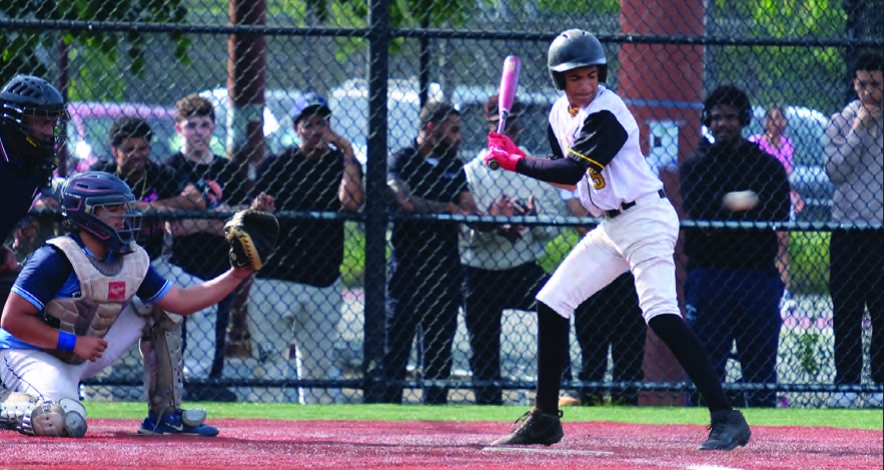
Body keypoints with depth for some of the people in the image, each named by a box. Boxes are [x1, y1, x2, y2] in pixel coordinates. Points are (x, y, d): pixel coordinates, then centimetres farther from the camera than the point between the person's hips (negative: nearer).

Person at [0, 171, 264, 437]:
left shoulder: (133, 261, -2)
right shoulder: (57, 258, -24)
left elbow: (182, 301, 1)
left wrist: (237, 275, -8)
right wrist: (73, 342, -28)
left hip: (82, 356, 8)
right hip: (29, 354, -8)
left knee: (158, 312, 3)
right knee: (68, 423, -35)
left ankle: (164, 415, 6)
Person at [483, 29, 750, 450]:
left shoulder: (606, 113, -18)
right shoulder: (560, 114, 10)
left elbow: (572, 171, -23)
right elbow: (570, 178, 19)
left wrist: (516, 163, -15)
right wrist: (515, 156, 8)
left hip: (646, 221, -9)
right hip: (610, 228, 9)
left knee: (661, 313, -24)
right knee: (551, 303, 9)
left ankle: (726, 418, -28)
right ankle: (545, 419, 20)